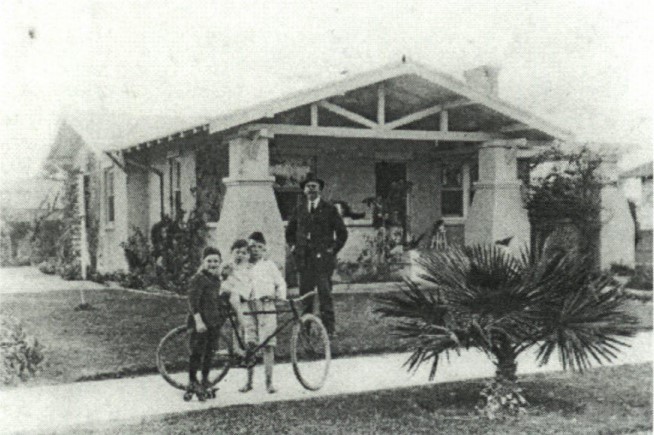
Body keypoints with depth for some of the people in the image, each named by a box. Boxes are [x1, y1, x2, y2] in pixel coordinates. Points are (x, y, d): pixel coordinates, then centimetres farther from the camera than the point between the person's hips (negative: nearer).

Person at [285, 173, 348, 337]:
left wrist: (333, 250, -2)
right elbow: (289, 232, 25)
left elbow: (342, 232, 5)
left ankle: (329, 328, -1)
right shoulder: (299, 210, 14)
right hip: (304, 260, 3)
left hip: (323, 258, -3)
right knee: (304, 295, 3)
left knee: (325, 295, -6)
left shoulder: (329, 210, 4)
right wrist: (293, 247, 12)